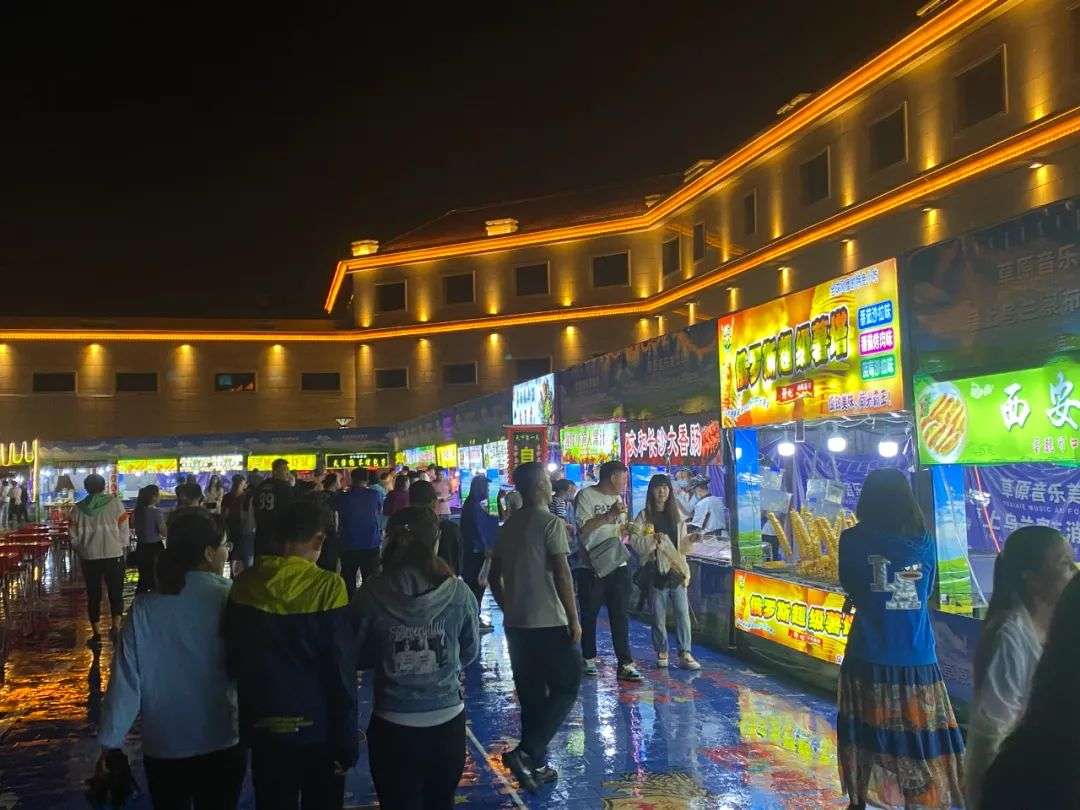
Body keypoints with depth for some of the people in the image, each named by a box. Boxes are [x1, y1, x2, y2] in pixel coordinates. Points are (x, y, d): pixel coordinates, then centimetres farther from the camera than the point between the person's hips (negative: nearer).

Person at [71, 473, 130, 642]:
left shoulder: (78, 509, 1)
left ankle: (96, 632, 15)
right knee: (116, 592, 8)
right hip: (114, 554, -1)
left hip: (89, 557, 1)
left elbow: (74, 537, 4)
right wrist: (123, 549, 10)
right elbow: (124, 530, -4)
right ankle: (116, 625, -9)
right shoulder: (115, 503, -5)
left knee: (93, 594, 11)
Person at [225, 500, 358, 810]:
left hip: (262, 726, 3)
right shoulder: (327, 587, -17)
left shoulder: (245, 584, -5)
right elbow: (342, 671, -16)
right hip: (318, 728, -3)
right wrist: (347, 741, -8)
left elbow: (233, 659, 6)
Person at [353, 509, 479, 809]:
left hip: (392, 725, -1)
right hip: (447, 719, 1)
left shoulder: (372, 595, -13)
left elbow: (357, 656, -1)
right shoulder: (458, 592, -11)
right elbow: (470, 652, 3)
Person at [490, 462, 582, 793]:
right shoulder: (550, 522, -12)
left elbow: (495, 575, 14)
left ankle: (536, 764, 20)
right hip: (548, 623, -7)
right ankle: (526, 753, -7)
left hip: (516, 623, 7)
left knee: (531, 694, 15)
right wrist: (574, 620, -10)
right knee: (565, 688, 4)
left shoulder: (509, 525, 10)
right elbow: (561, 574, -16)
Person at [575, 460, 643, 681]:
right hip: (592, 566, -6)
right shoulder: (586, 495, -8)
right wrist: (610, 515, -20)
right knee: (590, 615, 8)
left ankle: (625, 664, 3)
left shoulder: (618, 498, 15)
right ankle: (588, 658, 23)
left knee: (620, 615, 2)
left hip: (617, 564, 6)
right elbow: (583, 527, -16)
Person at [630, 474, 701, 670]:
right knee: (658, 615, 5)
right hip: (656, 571, -2)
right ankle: (661, 652, 18)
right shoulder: (644, 516, 0)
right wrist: (653, 539, -20)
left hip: (677, 570, 3)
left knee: (683, 613, -2)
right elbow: (634, 541, -9)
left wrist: (690, 540, -4)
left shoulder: (677, 515, 12)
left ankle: (685, 654, 1)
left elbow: (682, 547, 16)